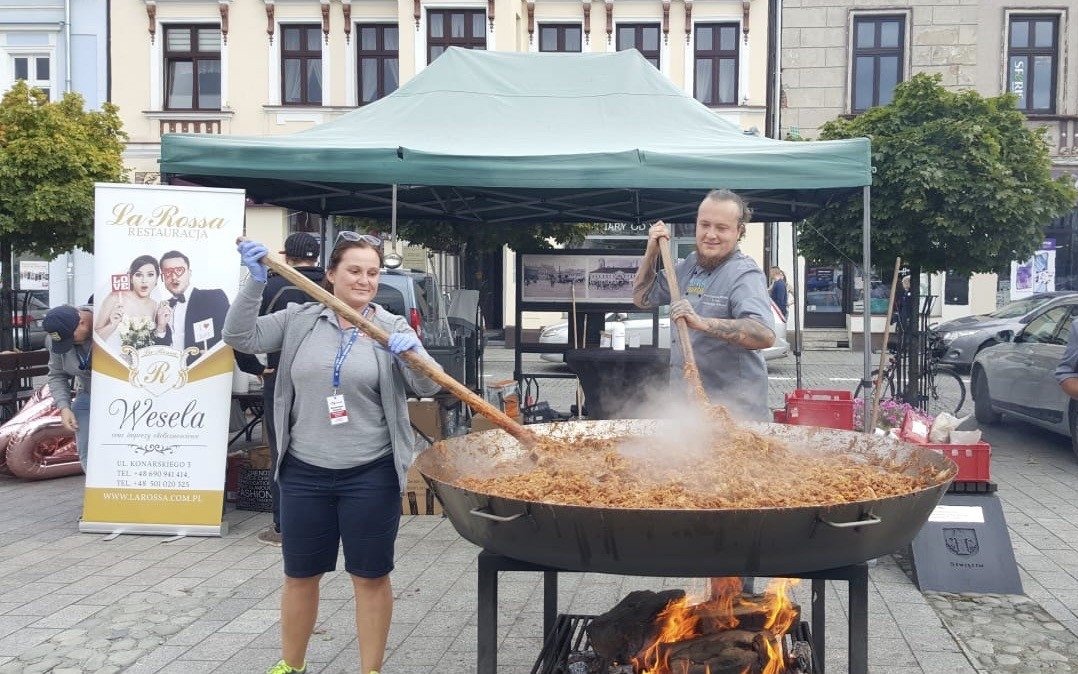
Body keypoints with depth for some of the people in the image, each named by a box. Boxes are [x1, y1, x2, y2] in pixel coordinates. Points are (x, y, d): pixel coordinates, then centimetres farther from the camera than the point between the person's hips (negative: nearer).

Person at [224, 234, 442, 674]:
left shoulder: (392, 328, -1)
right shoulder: (299, 320, 3)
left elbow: (428, 386, -7)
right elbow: (241, 337, -4)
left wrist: (413, 353, -28)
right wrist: (256, 283, -16)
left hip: (371, 474, -1)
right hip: (304, 472, 2)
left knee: (371, 577, 7)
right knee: (299, 575, 15)